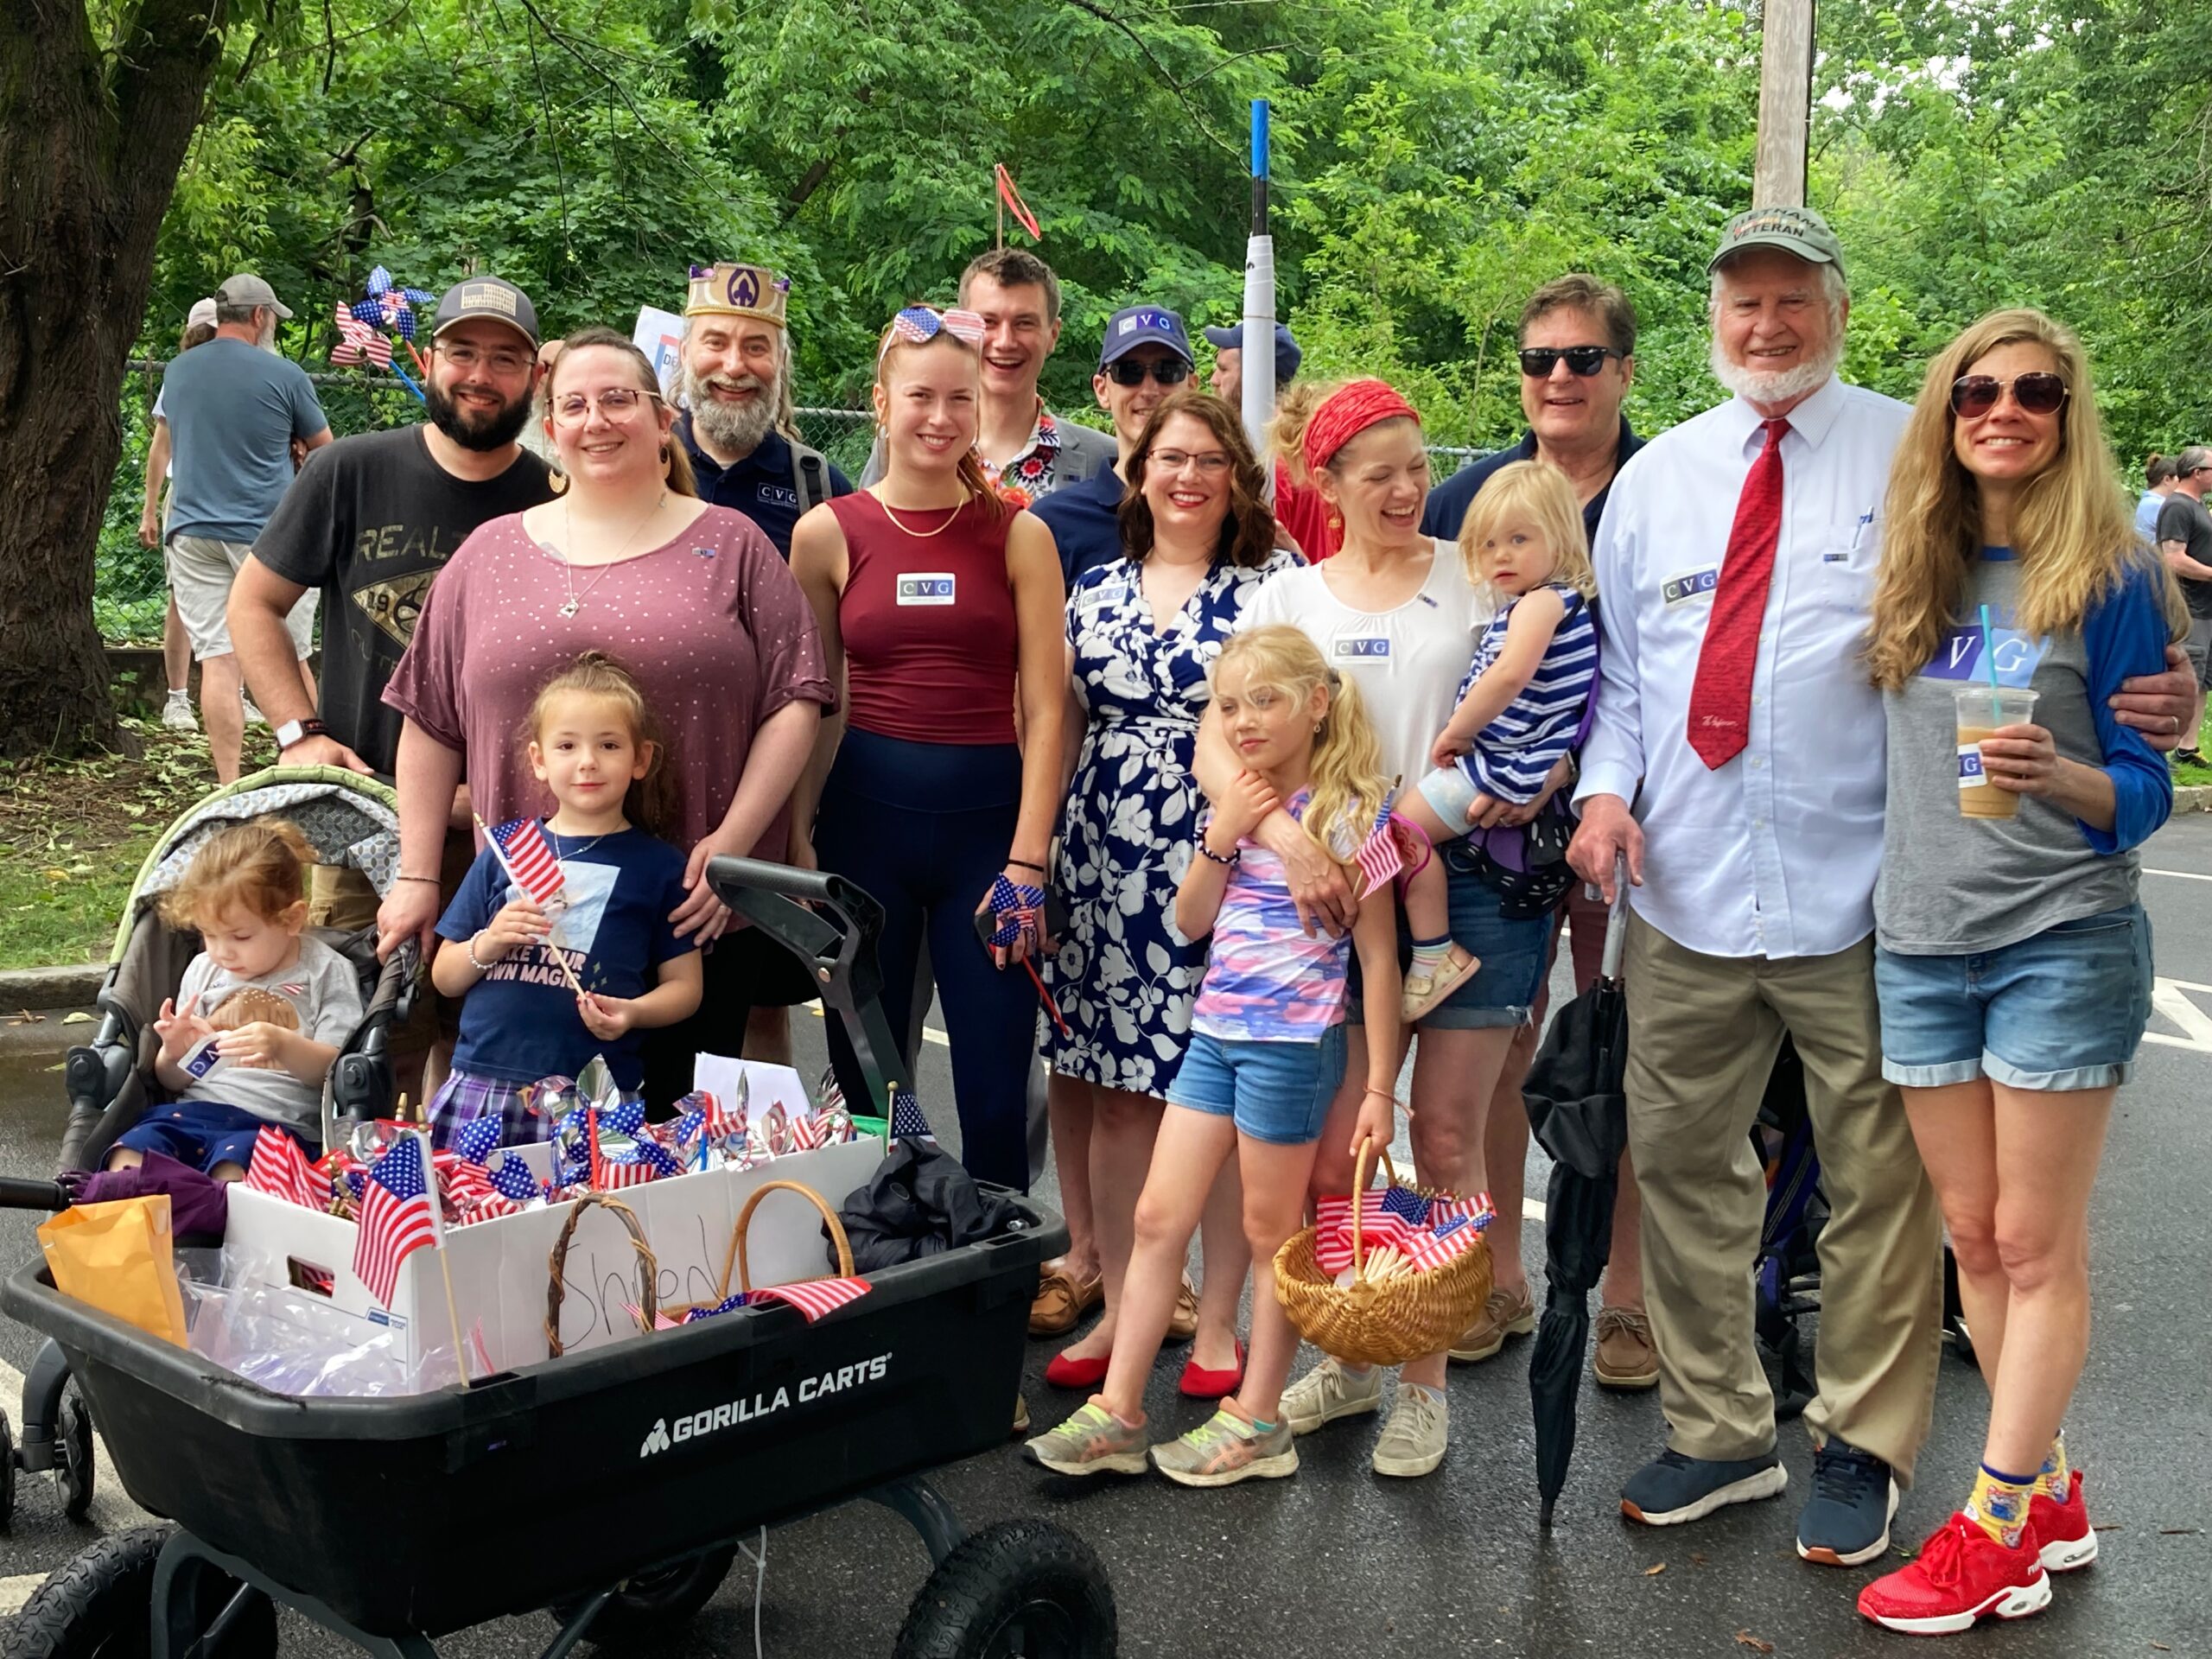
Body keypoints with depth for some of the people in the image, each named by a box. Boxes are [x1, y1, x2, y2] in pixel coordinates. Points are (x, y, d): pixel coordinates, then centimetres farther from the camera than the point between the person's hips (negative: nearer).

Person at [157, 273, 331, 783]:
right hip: (266, 533, -3)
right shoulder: (284, 375, -6)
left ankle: (229, 785, -2)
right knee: (291, 660, 7)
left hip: (193, 531, 3)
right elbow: (324, 449, 5)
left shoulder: (177, 372, 8)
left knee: (217, 659, -1)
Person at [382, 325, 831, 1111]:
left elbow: (795, 701, 0)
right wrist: (416, 878, 6)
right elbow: (431, 725, 12)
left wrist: (733, 839, -11)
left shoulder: (729, 545, 6)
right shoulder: (491, 554, 12)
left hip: (693, 914, -1)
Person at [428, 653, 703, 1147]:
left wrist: (631, 1012, -12)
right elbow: (444, 978, 15)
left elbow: (684, 984, 7)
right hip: (478, 1087, 2)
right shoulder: (504, 851, 12)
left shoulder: (657, 865, 6)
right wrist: (488, 944, -4)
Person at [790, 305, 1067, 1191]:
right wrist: (799, 840, -1)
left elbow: (1043, 710, -3)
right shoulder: (829, 532, 3)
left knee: (995, 1099, 1)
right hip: (865, 814, 1)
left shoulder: (1018, 535, 1)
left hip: (988, 816, -1)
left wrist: (1027, 861, -10)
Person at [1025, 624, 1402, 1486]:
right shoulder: (1240, 800, 10)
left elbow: (1378, 959, -10)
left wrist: (1378, 1089, -11)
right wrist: (1222, 836, -7)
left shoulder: (1349, 812, -10)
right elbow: (1190, 921, 9)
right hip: (1215, 1031, 7)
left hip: (1292, 1042, -7)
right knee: (1159, 1216, 6)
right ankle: (1117, 1414, 12)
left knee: (1271, 1230, 5)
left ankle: (1258, 1422, 19)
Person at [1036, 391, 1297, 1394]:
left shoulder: (1275, 585, 2)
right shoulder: (1095, 592, 13)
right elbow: (1063, 734, 15)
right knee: (1116, 1092, 5)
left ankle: (1217, 1320, 12)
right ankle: (1120, 1304, 18)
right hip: (1107, 869, 3)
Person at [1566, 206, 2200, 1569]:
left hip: (1855, 901, -3)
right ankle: (1718, 1432, 27)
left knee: (1880, 1186, 6)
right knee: (1683, 1165, 11)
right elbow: (1618, 664, 15)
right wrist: (1608, 784, -1)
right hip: (1685, 898, 4)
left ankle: (1864, 1447, 25)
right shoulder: (1658, 477, 12)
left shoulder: (1911, 457, 1)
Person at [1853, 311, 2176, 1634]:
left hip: (2062, 942, -5)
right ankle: (2052, 1495, 25)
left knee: (2038, 1245, 2)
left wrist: (2056, 776, -26)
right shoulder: (1916, 571, 8)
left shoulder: (2110, 574, -6)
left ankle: (1997, 1532, 10)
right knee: (1972, 1235, 10)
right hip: (1923, 942, 5)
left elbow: (2144, 792, -6)